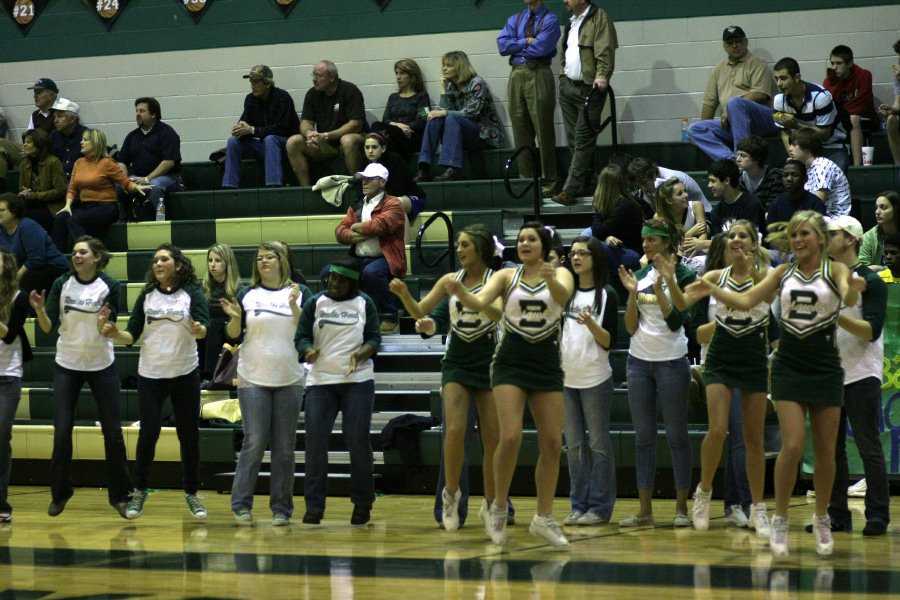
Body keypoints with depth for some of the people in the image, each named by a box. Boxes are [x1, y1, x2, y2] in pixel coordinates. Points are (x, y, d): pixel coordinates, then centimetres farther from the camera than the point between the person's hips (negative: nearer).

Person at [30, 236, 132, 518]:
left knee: (113, 431, 0)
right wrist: (40, 310, -26)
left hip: (102, 365, -1)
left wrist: (104, 321, -32)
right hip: (67, 365, 1)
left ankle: (119, 495, 11)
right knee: (61, 432, -1)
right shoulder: (62, 284, -5)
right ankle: (60, 493, 15)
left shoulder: (110, 286, -9)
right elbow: (48, 327, -7)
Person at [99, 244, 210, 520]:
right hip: (150, 375, 1)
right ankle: (139, 492, 11)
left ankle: (192, 494, 18)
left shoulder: (192, 294, -3)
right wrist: (114, 334, -19)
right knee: (148, 434, -5)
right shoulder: (146, 296, 4)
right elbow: (132, 336, 2)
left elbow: (204, 329, -15)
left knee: (189, 436, 5)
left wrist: (198, 330, -38)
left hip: (185, 374, -1)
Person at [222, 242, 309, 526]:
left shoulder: (300, 292, 3)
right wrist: (235, 317, -13)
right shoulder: (247, 295, 6)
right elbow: (233, 333, 7)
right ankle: (241, 505, 1)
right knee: (254, 442, -6)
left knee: (284, 446, 2)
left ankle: (281, 508, 8)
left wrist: (294, 305, -19)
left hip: (289, 380, 0)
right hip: (253, 379, 0)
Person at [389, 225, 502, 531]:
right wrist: (404, 294, -11)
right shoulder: (451, 280, 5)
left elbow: (501, 314, -20)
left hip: (488, 365, -2)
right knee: (454, 430, -16)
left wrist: (470, 296, -32)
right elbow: (420, 313, 8)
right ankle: (451, 493, 2)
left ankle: (491, 503, 14)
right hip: (456, 365, 2)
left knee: (492, 438, 1)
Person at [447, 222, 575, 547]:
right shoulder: (507, 276, 4)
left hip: (547, 364, 1)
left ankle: (544, 518, 14)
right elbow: (479, 302, -11)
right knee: (511, 437, -16)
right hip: (511, 363, -1)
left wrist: (550, 279, -42)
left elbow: (563, 295, -20)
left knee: (552, 444, 1)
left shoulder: (560, 274, 3)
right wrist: (460, 292, -33)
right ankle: (498, 508, 3)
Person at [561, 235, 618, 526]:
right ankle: (579, 505, 12)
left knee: (598, 444, -1)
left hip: (595, 379, -4)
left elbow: (610, 341, -7)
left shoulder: (607, 295, -2)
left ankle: (600, 507, 3)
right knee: (574, 445, 7)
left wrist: (591, 324, -21)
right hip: (566, 378, 4)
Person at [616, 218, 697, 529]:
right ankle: (645, 509, 7)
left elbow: (675, 322, -15)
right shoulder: (640, 276, 8)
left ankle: (681, 507, 4)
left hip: (671, 361, -5)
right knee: (643, 436, 5)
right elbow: (631, 327, 4)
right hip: (639, 361, 5)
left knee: (676, 434, 0)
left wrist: (661, 287, -21)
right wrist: (632, 293, -8)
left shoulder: (683, 276, -6)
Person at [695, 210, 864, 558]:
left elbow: (848, 298, -23)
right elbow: (746, 301, 0)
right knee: (792, 446, -10)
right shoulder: (783, 273, 7)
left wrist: (854, 289, -48)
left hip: (825, 369, -1)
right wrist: (713, 291, -18)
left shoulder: (834, 270, -2)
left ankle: (822, 520, 22)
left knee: (825, 451, 6)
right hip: (789, 367, 1)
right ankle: (780, 520, 0)